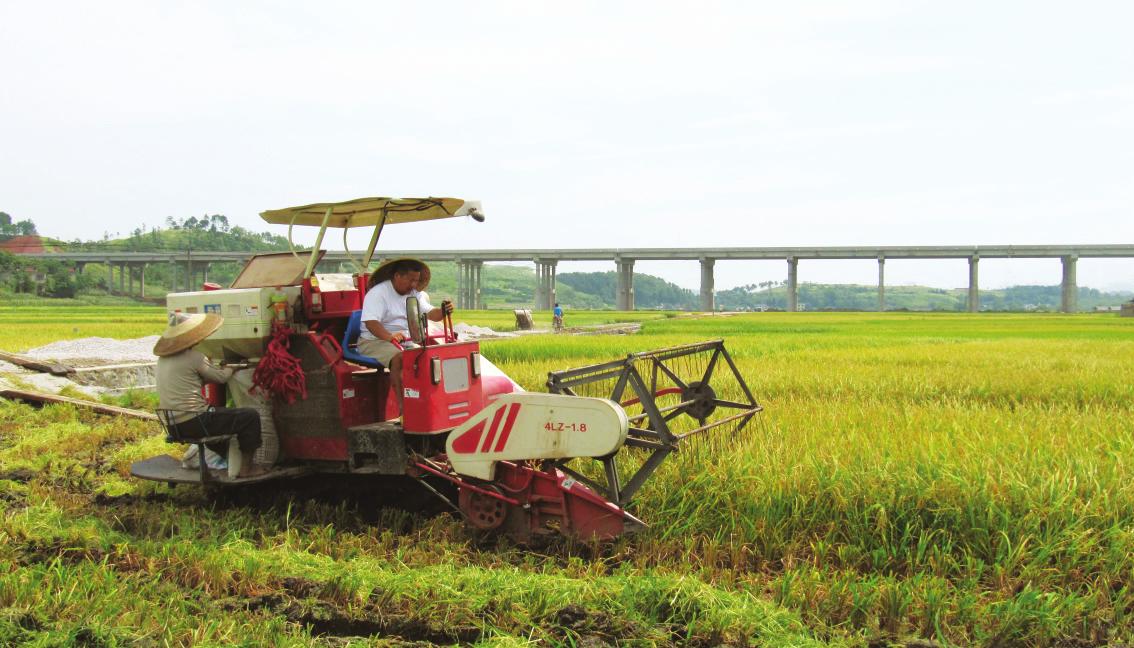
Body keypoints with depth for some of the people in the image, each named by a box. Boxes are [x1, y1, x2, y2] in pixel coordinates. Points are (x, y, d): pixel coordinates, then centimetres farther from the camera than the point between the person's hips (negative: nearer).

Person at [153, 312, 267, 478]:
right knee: (250, 416, -2)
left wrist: (218, 370, 20)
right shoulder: (194, 357, -14)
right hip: (193, 423, -9)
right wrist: (230, 369, 20)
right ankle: (246, 468, 2)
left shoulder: (163, 359, 11)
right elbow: (221, 377, -1)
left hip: (173, 426, 9)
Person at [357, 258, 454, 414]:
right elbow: (370, 323, -24)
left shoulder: (414, 294, 13)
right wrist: (390, 337, -43)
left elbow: (430, 313, 4)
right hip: (374, 341, -7)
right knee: (399, 358, -35)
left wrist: (442, 312, -21)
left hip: (406, 341, 7)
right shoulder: (377, 293, -11)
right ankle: (403, 408, -39)